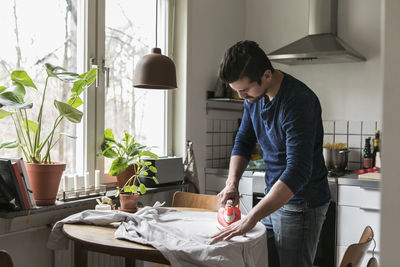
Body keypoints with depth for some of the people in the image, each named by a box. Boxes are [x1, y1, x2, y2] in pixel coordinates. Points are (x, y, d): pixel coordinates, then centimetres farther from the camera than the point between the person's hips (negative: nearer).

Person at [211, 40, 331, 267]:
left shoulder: (299, 101, -26)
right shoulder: (254, 96, 0)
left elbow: (298, 171, -33)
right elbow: (243, 142, 12)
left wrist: (251, 218, -36)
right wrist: (232, 183, -6)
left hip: (301, 204, -8)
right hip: (273, 200, 8)